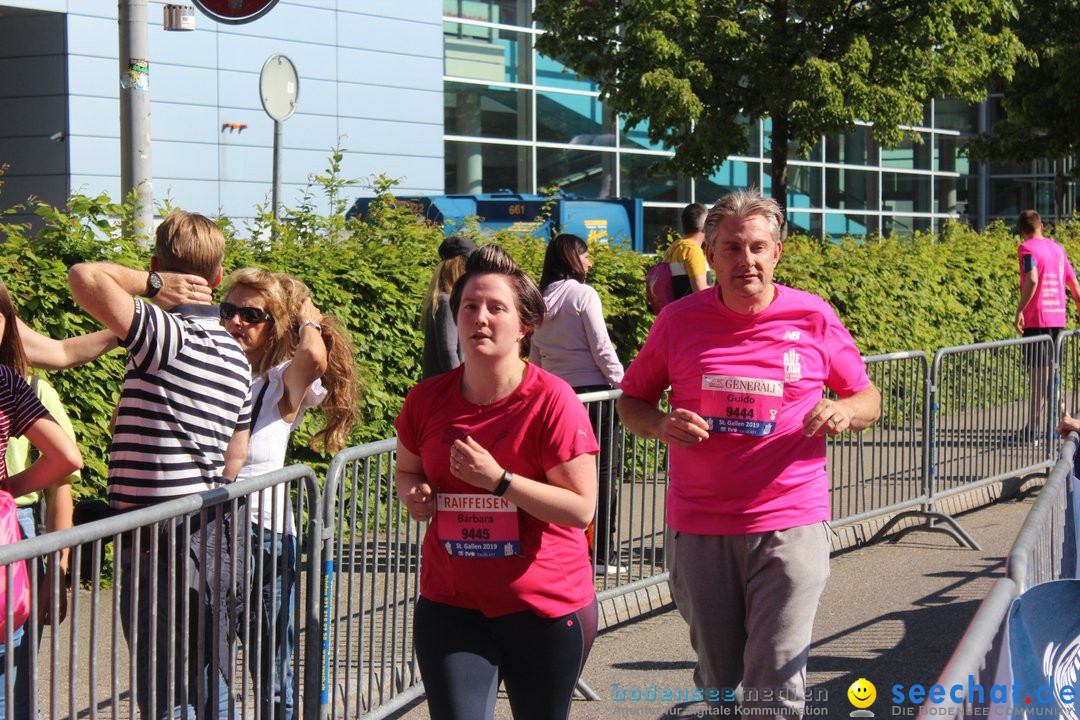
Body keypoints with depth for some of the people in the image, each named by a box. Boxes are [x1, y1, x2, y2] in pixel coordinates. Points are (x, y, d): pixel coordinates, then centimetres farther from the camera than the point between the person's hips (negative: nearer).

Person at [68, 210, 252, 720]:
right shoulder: (235, 354, 11)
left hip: (161, 540, -8)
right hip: (213, 532, 8)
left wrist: (152, 283, -12)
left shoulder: (165, 334, -15)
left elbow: (85, 277, -27)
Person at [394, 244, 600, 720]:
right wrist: (414, 494, -7)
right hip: (451, 605, 3)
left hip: (545, 608, -2)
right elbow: (407, 470, 17)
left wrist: (499, 480, -25)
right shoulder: (427, 400, -2)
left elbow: (581, 508, -16)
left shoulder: (552, 401, -14)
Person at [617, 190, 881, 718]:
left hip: (790, 525, -1)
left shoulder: (814, 319, 0)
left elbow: (868, 397, 11)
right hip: (697, 529, 2)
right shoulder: (679, 321, 1)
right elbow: (631, 400, 12)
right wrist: (660, 426, -11)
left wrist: (844, 412, -12)